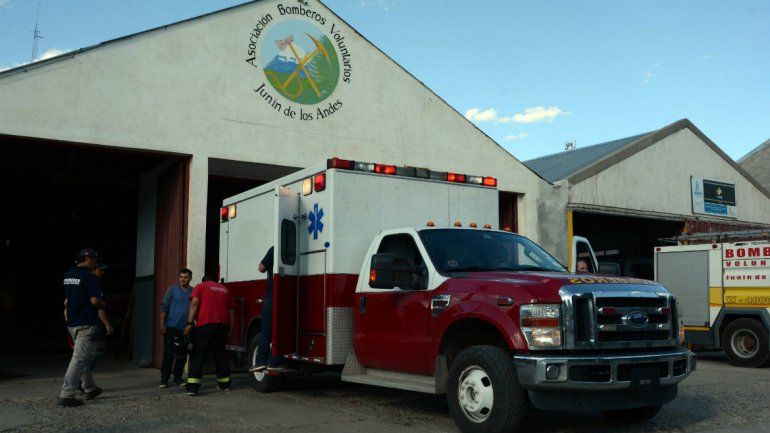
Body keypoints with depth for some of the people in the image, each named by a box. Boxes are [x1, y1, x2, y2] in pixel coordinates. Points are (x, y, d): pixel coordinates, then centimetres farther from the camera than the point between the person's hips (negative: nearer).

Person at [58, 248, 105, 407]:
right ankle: (66, 395, -10)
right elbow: (95, 300, -21)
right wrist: (102, 305, -2)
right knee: (79, 359, -7)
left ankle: (90, 389, 31)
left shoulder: (68, 275, 12)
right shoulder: (89, 276, -14)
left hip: (72, 323, 9)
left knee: (85, 357, 20)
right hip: (87, 324, -9)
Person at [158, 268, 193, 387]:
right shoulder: (172, 290, 2)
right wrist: (162, 324, -8)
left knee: (182, 355, 7)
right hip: (171, 327, -3)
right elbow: (164, 307, 0)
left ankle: (178, 378, 18)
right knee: (168, 354, -4)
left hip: (185, 329, 3)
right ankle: (164, 379, 3)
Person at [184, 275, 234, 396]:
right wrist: (230, 328, 25)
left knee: (198, 355, -3)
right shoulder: (224, 289, 23)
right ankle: (225, 383, 21)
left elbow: (194, 303, -7)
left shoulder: (200, 287, 9)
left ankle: (193, 386, -12)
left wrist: (190, 323, -10)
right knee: (221, 354, 15)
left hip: (205, 324, -4)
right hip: (222, 325, 4)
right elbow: (230, 311, 22)